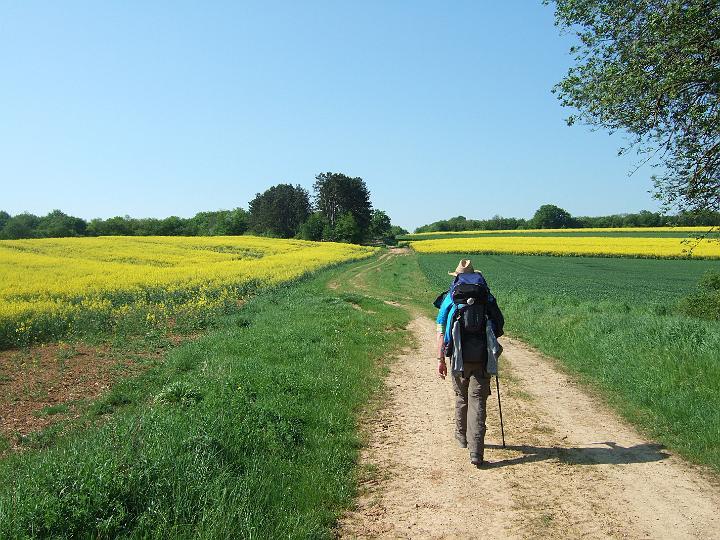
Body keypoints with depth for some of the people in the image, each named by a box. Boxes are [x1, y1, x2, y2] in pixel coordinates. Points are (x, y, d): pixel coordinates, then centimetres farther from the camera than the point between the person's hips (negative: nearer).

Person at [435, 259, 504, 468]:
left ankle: (462, 437, 39)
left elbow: (441, 332, -2)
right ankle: (476, 452, -6)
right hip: (482, 358, 0)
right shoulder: (487, 299, 5)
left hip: (459, 358, 0)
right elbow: (499, 327, 9)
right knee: (478, 403, 0)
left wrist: (440, 360, 2)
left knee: (461, 398, 21)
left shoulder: (449, 300, 2)